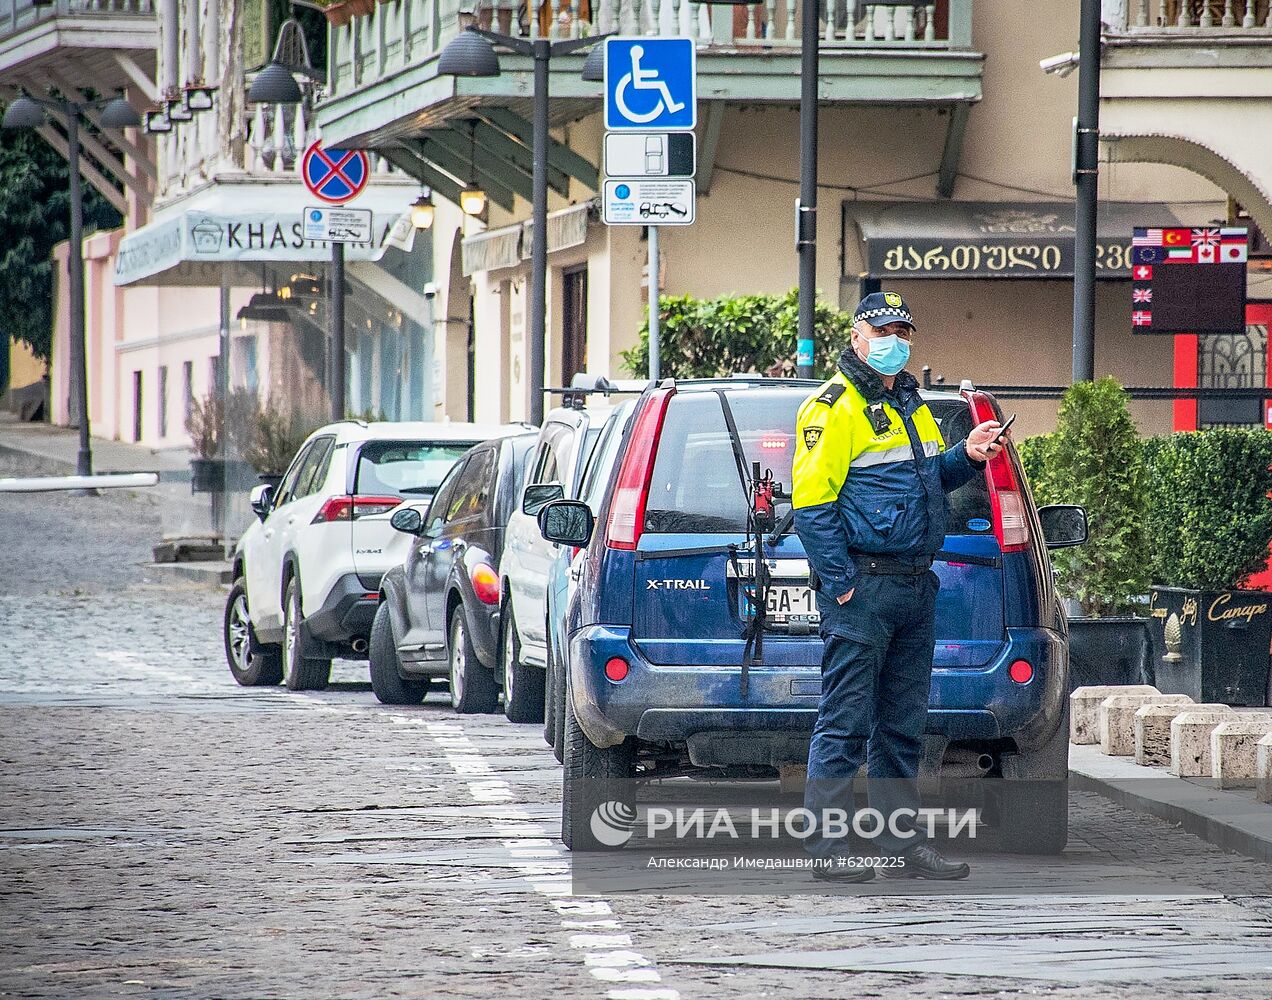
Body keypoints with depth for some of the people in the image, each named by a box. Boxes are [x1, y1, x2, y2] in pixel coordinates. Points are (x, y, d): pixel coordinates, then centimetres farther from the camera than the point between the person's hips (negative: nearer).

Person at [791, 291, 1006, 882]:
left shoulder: (912, 406, 19)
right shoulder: (835, 407, -8)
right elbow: (811, 501, -14)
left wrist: (966, 458, 9)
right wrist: (840, 583, -18)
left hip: (915, 588, 9)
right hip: (862, 587, -8)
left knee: (903, 726, 11)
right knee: (845, 722, -6)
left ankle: (901, 842, 16)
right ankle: (828, 846, -3)